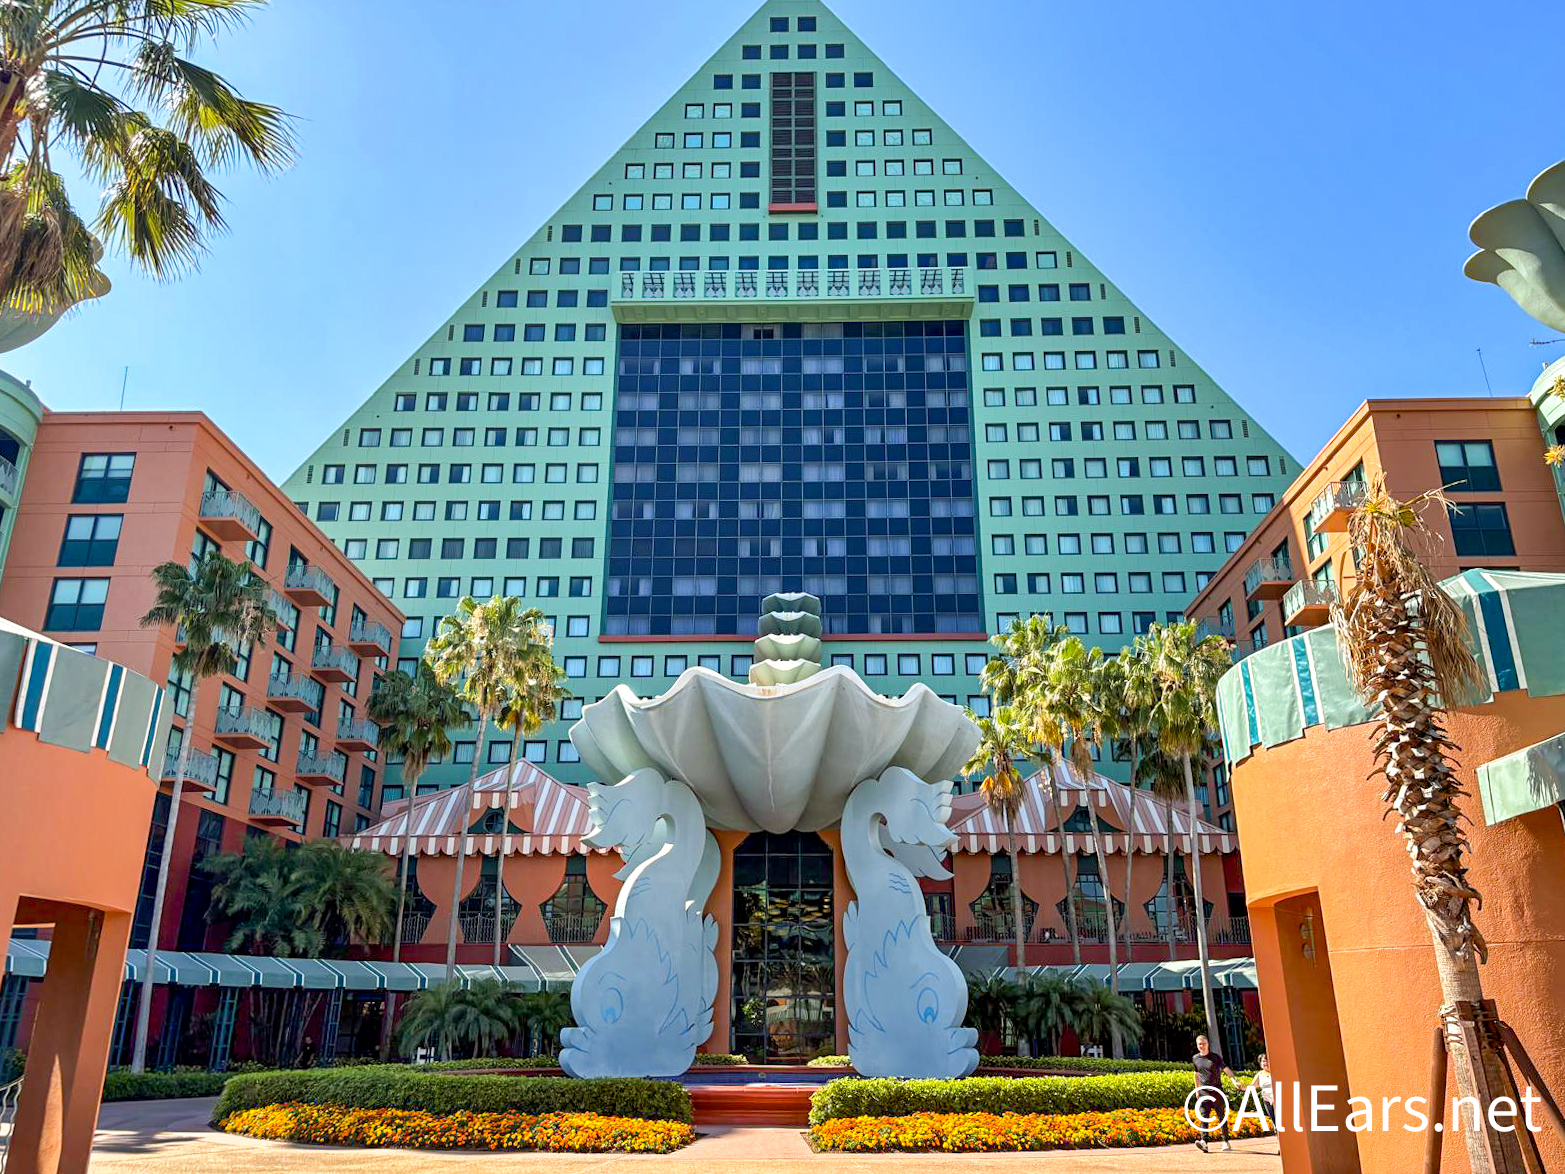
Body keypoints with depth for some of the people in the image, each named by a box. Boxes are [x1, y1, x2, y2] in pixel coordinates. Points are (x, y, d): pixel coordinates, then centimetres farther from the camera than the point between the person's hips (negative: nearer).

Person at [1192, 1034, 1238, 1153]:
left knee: (1222, 1116, 5)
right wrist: (1197, 1089, 19)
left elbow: (1226, 1069, -3)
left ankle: (1226, 1141, 19)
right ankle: (1204, 1142, -20)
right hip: (1203, 1092, 2)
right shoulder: (1195, 1058, 9)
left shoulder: (1215, 1057, 0)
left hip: (1216, 1091, -2)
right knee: (1204, 1116, -10)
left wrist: (1234, 1080, -18)